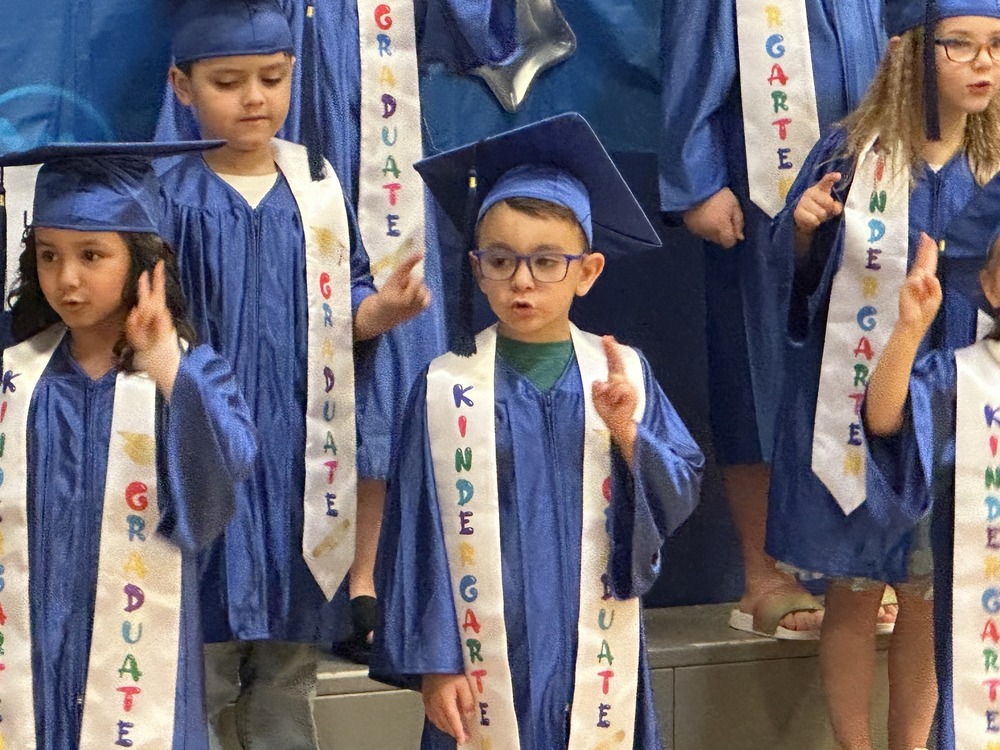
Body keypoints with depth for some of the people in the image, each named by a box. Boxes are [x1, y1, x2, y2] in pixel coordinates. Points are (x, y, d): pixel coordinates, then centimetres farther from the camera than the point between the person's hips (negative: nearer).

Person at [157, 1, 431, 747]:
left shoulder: (318, 184, 5)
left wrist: (382, 307, -11)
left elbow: (346, 303, 9)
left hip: (301, 457, 3)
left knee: (290, 668, 11)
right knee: (200, 667, -1)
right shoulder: (169, 198, -4)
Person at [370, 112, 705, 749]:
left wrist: (626, 433, -16)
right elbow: (416, 531, -2)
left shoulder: (623, 375, 1)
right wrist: (432, 662, -3)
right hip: (483, 667, -1)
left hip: (594, 658, 1)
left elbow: (678, 498, 0)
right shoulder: (446, 388, -4)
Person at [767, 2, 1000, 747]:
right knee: (856, 593, 6)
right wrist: (803, 228, -18)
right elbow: (797, 276, 0)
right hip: (856, 405, -2)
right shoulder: (852, 155, -8)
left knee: (928, 599, 10)